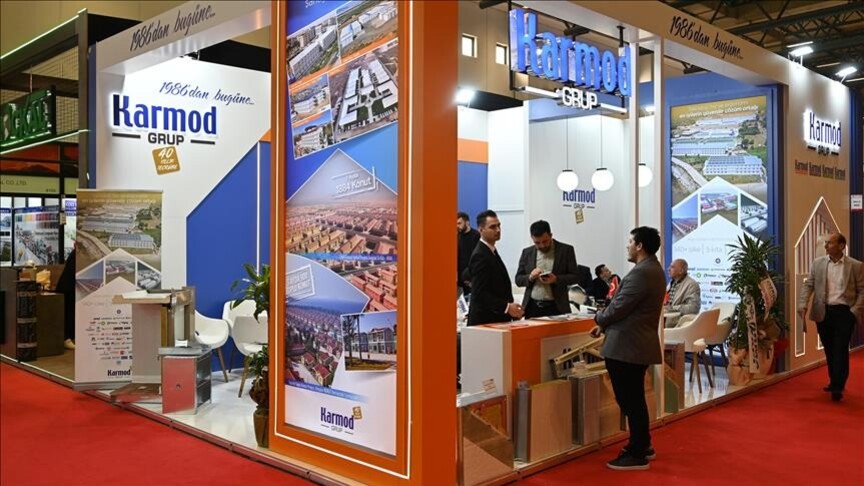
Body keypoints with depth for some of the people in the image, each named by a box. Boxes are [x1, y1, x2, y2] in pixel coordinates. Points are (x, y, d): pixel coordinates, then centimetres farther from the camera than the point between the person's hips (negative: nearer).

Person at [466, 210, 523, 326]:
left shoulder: (491, 252, 16)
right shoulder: (480, 256, -15)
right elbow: (480, 294, -22)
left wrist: (511, 307, 9)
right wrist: (506, 307, -27)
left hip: (497, 318, 9)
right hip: (485, 320, -9)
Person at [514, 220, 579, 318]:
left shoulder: (566, 250, 2)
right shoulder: (527, 252, 9)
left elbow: (575, 277, 1)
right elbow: (518, 279, 10)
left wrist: (556, 279, -16)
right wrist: (530, 277, -11)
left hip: (556, 308, -2)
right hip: (532, 308, 2)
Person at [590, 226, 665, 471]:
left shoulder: (641, 272, -21)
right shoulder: (653, 269, 13)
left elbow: (618, 307, -20)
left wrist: (599, 317, 0)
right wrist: (606, 323, 11)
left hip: (627, 346, -10)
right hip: (638, 343, 10)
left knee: (631, 401, -1)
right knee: (634, 399, 20)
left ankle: (637, 455, 9)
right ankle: (642, 446, 32)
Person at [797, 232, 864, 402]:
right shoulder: (817, 263, 4)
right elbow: (808, 285, 2)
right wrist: (802, 306, -11)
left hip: (844, 312, -3)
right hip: (823, 312, 3)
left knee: (841, 350, -6)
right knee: (829, 350, 11)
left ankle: (838, 387, -3)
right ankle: (834, 381, 26)